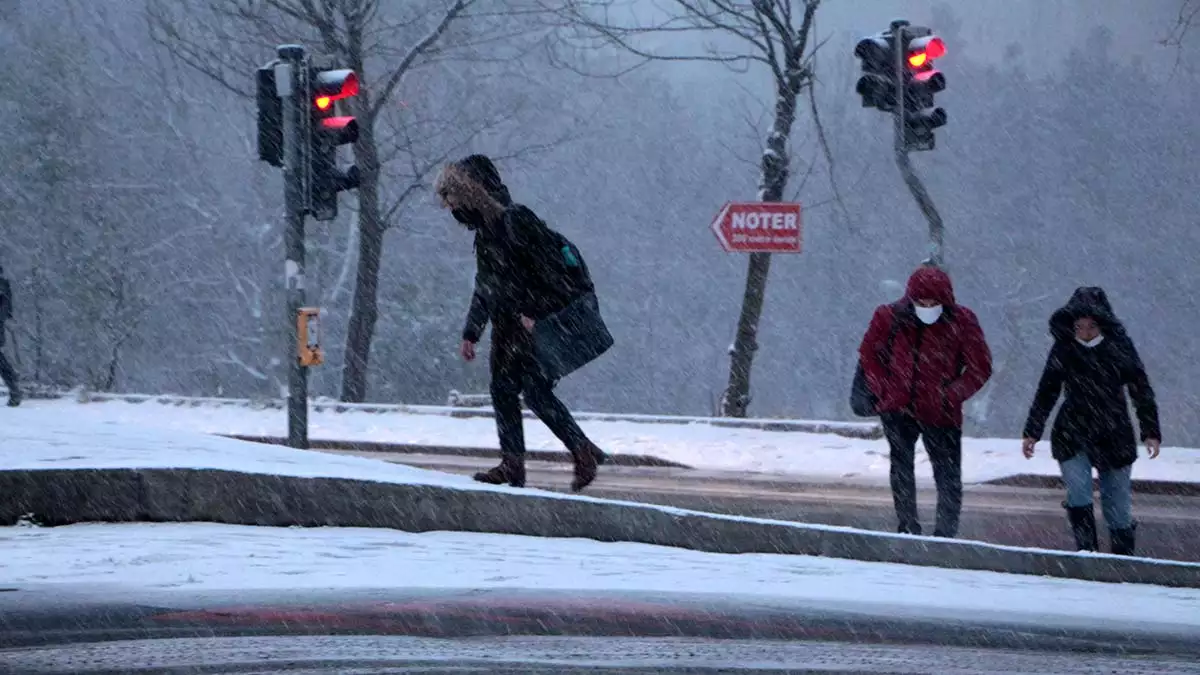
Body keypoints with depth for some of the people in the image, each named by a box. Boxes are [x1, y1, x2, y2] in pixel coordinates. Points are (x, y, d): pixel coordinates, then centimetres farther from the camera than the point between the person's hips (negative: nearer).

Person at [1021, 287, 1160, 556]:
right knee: (1078, 497, -15)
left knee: (1118, 502, 5)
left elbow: (1141, 390, 0)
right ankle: (1087, 551, -11)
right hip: (1072, 436, 0)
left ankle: (1124, 556, 16)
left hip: (1114, 437, 0)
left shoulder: (1119, 346, -6)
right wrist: (1032, 432, 9)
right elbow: (1047, 392, 8)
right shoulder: (1064, 348, -3)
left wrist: (1151, 432, -4)